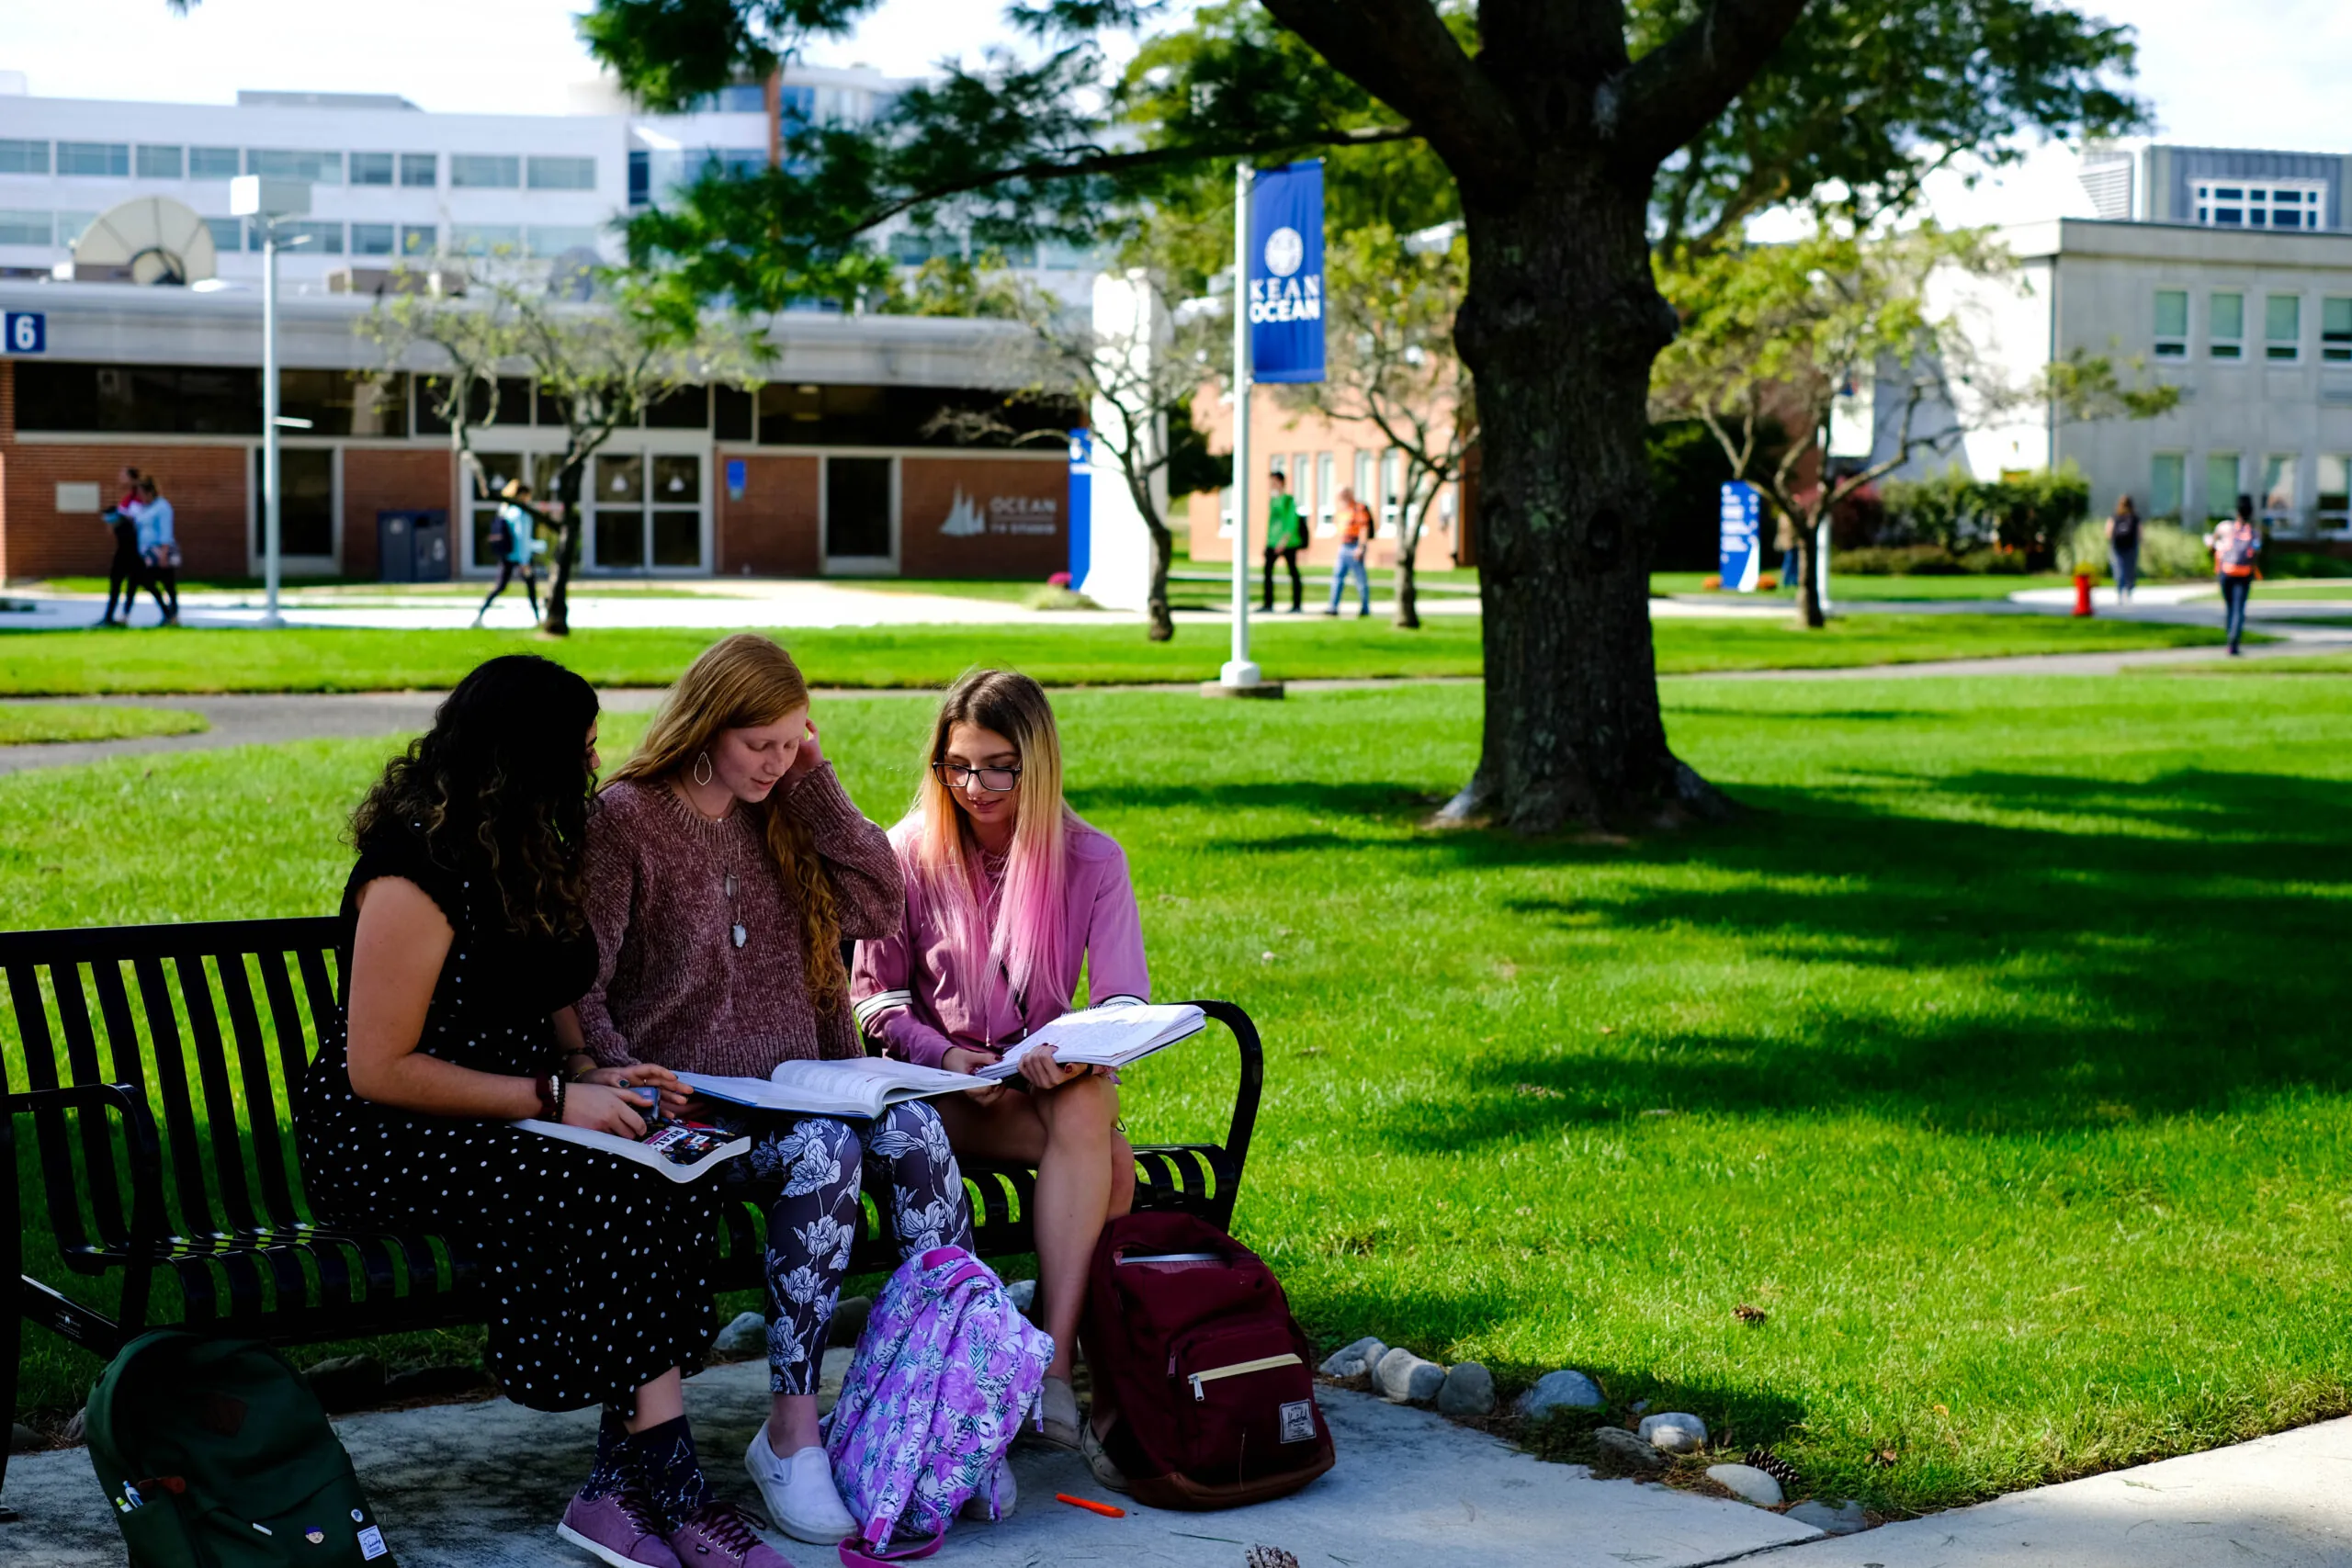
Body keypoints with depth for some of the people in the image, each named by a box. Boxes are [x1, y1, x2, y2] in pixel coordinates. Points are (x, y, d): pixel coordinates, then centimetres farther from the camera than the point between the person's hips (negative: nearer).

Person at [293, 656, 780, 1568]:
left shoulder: (523, 857, 13)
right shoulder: (414, 874, -16)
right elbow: (379, 1070, -18)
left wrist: (599, 1072, 3)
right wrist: (552, 1100, -20)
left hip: (504, 1120, 8)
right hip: (384, 1144, -8)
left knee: (669, 1195, -23)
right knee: (615, 1200, -31)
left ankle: (621, 1488, -25)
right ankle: (668, 1492, -24)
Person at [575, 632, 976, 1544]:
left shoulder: (783, 814, 16)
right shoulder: (626, 820, -1)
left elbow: (881, 906, 6)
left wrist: (815, 783, 3)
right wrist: (613, 1072, -25)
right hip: (688, 1111, -5)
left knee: (913, 1127, -27)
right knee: (823, 1150, -34)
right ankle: (792, 1436, -31)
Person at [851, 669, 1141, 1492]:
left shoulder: (1091, 860, 3)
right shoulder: (909, 854, 0)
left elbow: (1125, 1002, -5)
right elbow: (874, 994, 4)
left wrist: (1077, 1052, -29)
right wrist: (945, 1055, -17)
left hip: (1045, 1080, 1)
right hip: (937, 1088, -1)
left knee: (1088, 1104, -35)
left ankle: (1051, 1366, -41)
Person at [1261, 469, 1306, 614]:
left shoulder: (1290, 500, -7)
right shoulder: (1272, 500, 14)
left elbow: (1292, 521, -12)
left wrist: (1284, 540, -20)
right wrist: (1268, 540, 17)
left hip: (1288, 543, -7)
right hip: (1273, 542, 7)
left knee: (1293, 572, 0)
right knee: (1267, 570, -2)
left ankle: (1296, 605, 3)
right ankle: (1268, 604, 1)